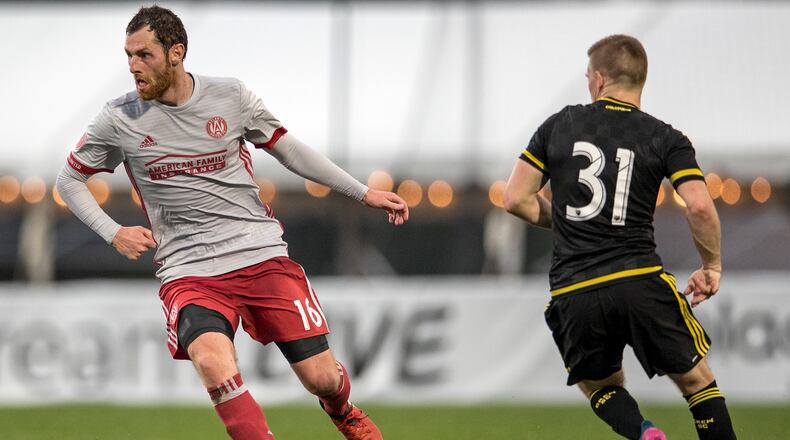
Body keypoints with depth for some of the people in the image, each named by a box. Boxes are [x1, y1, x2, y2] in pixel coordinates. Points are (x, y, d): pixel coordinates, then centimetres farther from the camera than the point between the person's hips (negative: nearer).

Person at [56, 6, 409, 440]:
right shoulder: (118, 120, -3)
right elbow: (69, 179, 13)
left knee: (321, 378, 1)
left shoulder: (230, 96, -1)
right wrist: (113, 233, -2)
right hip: (187, 271, -1)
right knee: (214, 364, -32)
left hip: (262, 256, 1)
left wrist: (364, 193, 12)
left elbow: (288, 149, 13)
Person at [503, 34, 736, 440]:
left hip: (572, 293, 1)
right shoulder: (666, 139, 3)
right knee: (695, 379, 14)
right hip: (641, 281, -1)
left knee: (600, 387, 22)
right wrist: (712, 266, 7)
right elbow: (699, 207, -9)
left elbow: (516, 199, 7)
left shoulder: (558, 126, 8)